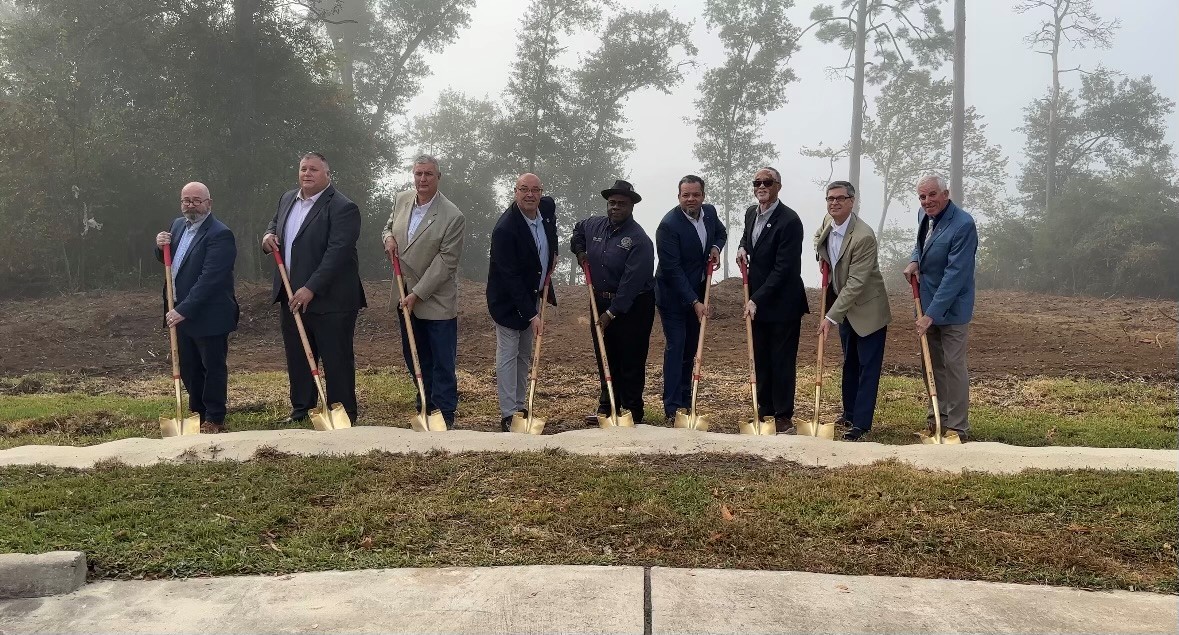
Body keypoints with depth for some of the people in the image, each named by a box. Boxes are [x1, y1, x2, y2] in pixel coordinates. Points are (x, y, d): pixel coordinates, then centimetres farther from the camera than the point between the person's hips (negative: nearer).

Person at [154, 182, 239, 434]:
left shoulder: (220, 235, -18)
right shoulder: (178, 225, 9)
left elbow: (209, 279, -25)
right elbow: (167, 261, 20)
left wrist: (184, 309, -28)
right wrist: (161, 246, -3)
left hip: (208, 315, -8)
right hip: (181, 312, 8)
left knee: (212, 367, 6)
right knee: (188, 367, 17)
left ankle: (214, 419, 17)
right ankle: (197, 412, 31)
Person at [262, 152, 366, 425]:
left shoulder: (343, 208, -14)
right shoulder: (287, 199, 11)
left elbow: (337, 252, -22)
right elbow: (275, 223, 29)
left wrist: (311, 289, -26)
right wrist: (268, 236, 3)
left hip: (329, 300, -8)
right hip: (291, 298, 8)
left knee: (337, 360, 1)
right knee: (297, 359, 15)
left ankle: (343, 416, 11)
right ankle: (301, 410, 28)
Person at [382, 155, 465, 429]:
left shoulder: (453, 216, -17)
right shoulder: (401, 200, 2)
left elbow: (445, 263, -18)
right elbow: (389, 226, 20)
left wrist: (417, 294, -19)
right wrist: (388, 237, -5)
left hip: (436, 299, -6)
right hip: (406, 296, 6)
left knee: (442, 361, 1)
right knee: (413, 355, 17)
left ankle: (445, 414, 11)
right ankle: (425, 400, 33)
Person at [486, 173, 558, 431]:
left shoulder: (548, 207, -6)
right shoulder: (505, 228, -28)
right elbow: (511, 277, -28)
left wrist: (553, 252, 13)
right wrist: (531, 314, -29)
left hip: (531, 296, 8)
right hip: (508, 301, -8)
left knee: (524, 355, 15)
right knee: (508, 356, -3)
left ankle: (520, 407, 26)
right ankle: (508, 415, 3)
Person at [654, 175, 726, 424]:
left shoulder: (709, 212, -2)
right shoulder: (668, 225, -23)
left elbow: (721, 232, 21)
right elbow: (672, 270, -24)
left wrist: (716, 248, -3)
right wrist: (694, 302, -27)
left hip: (697, 293, 7)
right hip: (673, 295, -7)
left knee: (690, 347, 14)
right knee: (676, 347, -9)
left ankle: (685, 401, 25)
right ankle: (672, 408, -5)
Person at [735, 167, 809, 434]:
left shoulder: (789, 220, -18)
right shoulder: (751, 213, 6)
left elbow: (783, 268, -21)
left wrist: (757, 299, -22)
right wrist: (742, 247, 4)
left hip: (782, 303, -7)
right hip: (757, 301, 7)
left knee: (782, 361, 1)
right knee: (761, 359, 13)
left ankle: (783, 417, 11)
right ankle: (764, 411, 23)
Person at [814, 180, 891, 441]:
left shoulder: (863, 236, -28)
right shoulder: (828, 222, -4)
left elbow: (855, 283, -28)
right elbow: (819, 239, 22)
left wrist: (831, 317, -28)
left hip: (867, 309, -8)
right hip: (843, 307, 8)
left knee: (867, 367, -1)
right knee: (850, 364, 19)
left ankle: (861, 423, 2)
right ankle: (849, 413, 31)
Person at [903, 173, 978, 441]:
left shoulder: (963, 225, -23)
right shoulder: (924, 215, 2)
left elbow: (955, 274, -26)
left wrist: (932, 313, -27)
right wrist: (914, 260, 0)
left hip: (951, 307, -8)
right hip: (927, 302, 8)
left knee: (953, 365, -3)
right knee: (932, 362, 15)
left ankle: (957, 426, 6)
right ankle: (937, 416, 27)